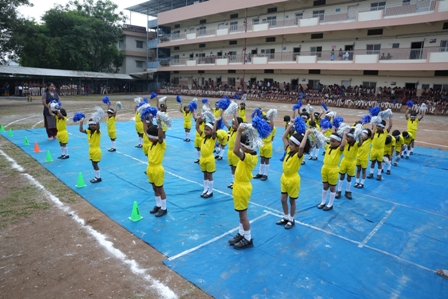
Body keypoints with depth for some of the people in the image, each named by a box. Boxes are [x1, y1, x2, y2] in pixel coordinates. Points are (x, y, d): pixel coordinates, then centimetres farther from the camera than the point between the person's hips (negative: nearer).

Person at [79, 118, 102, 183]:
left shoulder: (97, 132, -15)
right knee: (94, 164, 13)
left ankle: (98, 178, 11)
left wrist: (97, 121, -52)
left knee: (95, 164, -2)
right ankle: (97, 177, 24)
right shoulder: (89, 131, 5)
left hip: (96, 150, -8)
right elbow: (81, 130, 4)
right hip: (91, 149, 8)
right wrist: (81, 123, -7)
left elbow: (98, 128, -37)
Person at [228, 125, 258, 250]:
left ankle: (248, 239, 19)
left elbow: (235, 150, -46)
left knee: (243, 214, 5)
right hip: (241, 186, 10)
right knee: (241, 213, 21)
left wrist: (239, 132, -43)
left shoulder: (249, 157, -29)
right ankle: (241, 234, 36)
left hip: (242, 187, -10)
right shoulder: (252, 155, 0)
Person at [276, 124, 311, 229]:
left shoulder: (299, 155, -21)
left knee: (292, 201, 11)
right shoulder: (288, 151, -2)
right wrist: (289, 127, -1)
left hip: (293, 179, -7)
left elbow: (302, 147, -45)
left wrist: (307, 134, -37)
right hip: (284, 177, 7)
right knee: (283, 199, 15)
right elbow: (284, 138, 5)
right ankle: (286, 217, 33)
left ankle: (291, 220, 28)